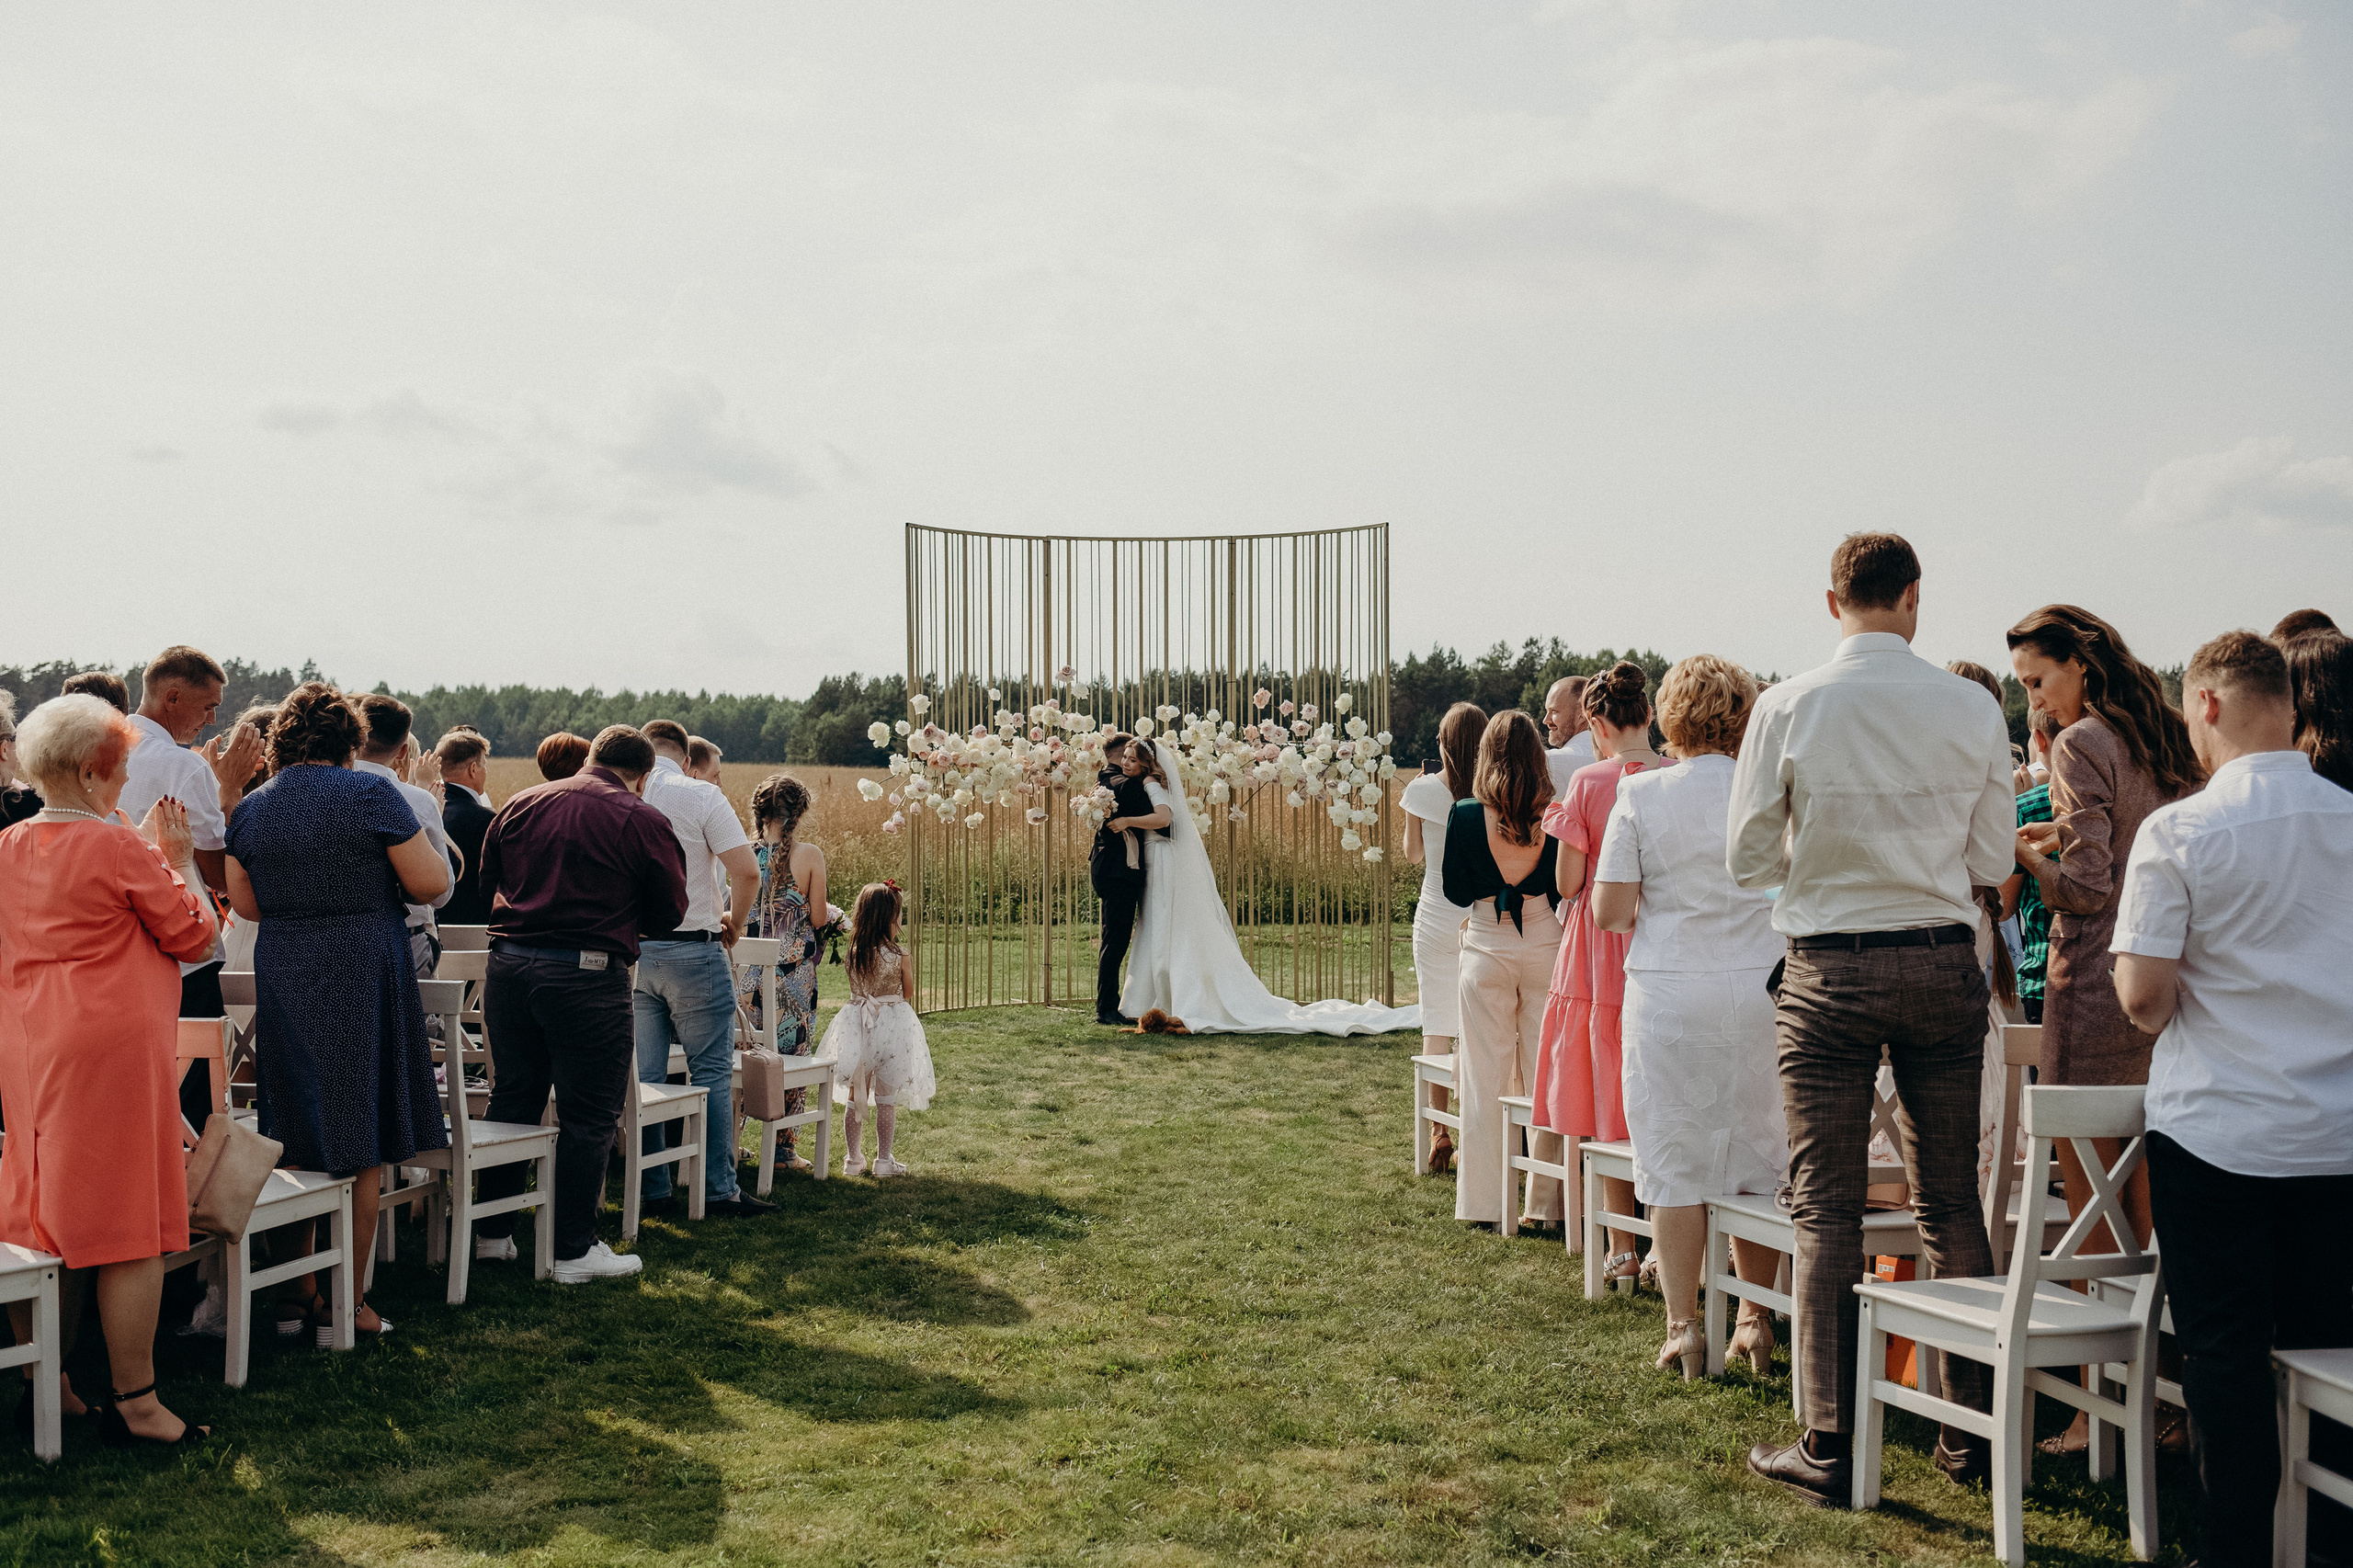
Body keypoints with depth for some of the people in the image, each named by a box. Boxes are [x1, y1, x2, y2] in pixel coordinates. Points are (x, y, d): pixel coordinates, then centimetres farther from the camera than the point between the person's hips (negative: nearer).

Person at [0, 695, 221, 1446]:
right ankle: (135, 1403, 3)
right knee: (129, 1226, -2)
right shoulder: (119, 849, -14)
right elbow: (194, 935, -6)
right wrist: (181, 860, 5)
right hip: (113, 1046, -8)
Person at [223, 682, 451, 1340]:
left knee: (295, 1143, 15)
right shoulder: (371, 793, -9)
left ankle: (296, 1291, 20)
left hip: (280, 977, 5)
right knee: (361, 1146, 2)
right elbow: (431, 884, -10)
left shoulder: (251, 808, 5)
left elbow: (245, 902, 13)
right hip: (365, 975, -5)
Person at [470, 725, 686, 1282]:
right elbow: (669, 913, -1)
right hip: (588, 978, -5)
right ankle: (574, 1251, 8)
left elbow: (489, 877, 21)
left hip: (509, 963, 5)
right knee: (587, 1116, 4)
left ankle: (493, 1233, 26)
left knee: (510, 1100, 17)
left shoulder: (519, 804, 8)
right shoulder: (643, 822, -7)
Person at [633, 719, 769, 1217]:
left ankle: (650, 1188, 12)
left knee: (642, 1076, 9)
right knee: (712, 1071, 2)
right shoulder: (702, 797, -7)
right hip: (692, 949, -4)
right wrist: (734, 924, 3)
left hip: (629, 949, 4)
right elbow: (746, 872, -13)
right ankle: (718, 1189, 2)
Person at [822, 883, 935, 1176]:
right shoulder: (900, 956, -13)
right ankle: (884, 1160, 11)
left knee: (854, 1096, 12)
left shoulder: (854, 953, -4)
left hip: (857, 1024, 3)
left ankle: (853, 1159, 18)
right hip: (891, 1025, -3)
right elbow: (908, 996, 0)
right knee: (886, 1099, 6)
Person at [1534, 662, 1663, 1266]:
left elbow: (1569, 883, -8)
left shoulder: (1589, 784, -10)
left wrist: (1559, 826, 9)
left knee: (1608, 1106, 7)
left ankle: (1622, 1249, 10)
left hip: (1603, 953, -3)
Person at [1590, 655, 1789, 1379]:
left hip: (1670, 991, -2)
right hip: (1760, 987, 2)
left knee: (1675, 1163, 5)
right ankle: (1756, 1320, 20)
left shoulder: (1640, 795, -6)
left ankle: (1683, 1327, 9)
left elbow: (1608, 911, -6)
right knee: (1759, 1156, 13)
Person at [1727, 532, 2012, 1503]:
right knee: (1952, 1202, 13)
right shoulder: (1974, 710, -3)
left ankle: (1829, 1448, 6)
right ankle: (1972, 1432, 21)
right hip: (1945, 966, 2)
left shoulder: (1787, 709, -8)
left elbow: (1747, 858, -3)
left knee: (1826, 1208, 3)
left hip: (1829, 973, -2)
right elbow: (1992, 861, 3)